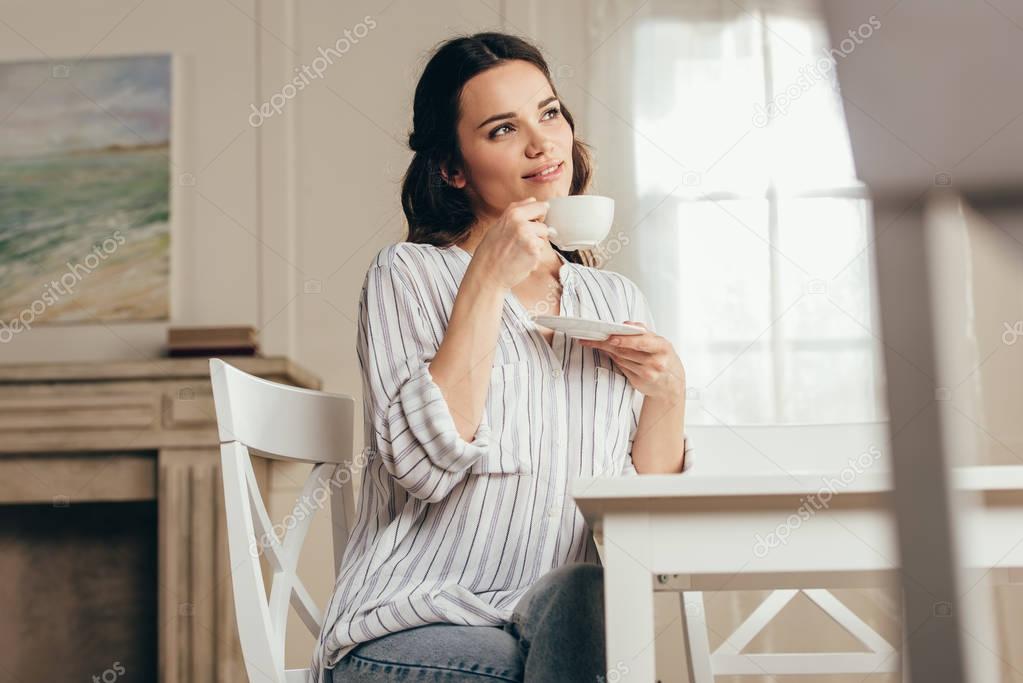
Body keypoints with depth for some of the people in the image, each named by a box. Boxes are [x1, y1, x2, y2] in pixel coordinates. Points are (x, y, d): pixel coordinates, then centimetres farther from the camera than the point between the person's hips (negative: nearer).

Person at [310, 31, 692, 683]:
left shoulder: (617, 300, 13)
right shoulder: (409, 275, 0)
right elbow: (426, 465, -16)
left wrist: (666, 396, -5)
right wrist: (486, 281, -14)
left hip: (554, 623, 4)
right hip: (412, 629, -4)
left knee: (585, 593, -31)